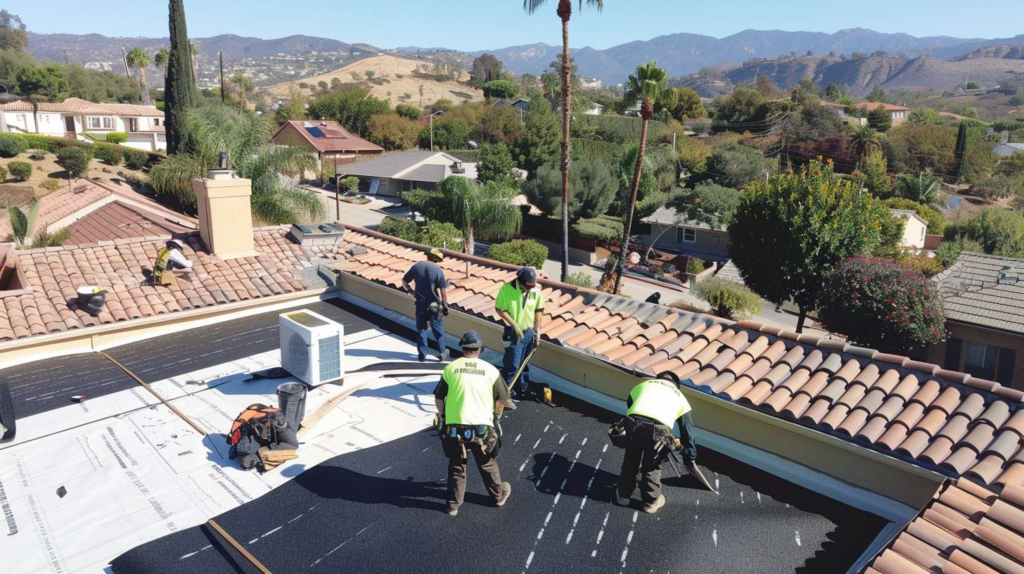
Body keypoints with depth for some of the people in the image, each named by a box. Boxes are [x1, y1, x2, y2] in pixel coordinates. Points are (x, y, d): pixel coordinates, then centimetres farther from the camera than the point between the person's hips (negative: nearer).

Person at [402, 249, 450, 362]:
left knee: (421, 329, 14)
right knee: (438, 330, 13)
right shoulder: (438, 270, -11)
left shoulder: (416, 267, -1)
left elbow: (404, 282, 5)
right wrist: (445, 304, 1)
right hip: (434, 305, -2)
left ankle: (422, 354, 17)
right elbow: (443, 291, -10)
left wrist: (412, 291, 19)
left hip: (420, 304, 2)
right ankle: (442, 353, 22)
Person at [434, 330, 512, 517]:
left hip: (455, 427, 0)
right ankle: (499, 495, 41)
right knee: (487, 464, 22)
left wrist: (443, 416, 23)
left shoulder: (450, 368, -3)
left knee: (456, 466, 19)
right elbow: (501, 399, 5)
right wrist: (497, 416, 25)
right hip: (482, 427, 0)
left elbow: (438, 398, 3)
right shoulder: (490, 370, -3)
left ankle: (454, 504, 30)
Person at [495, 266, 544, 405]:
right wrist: (514, 324, -15)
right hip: (514, 333, -4)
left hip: (529, 332, 4)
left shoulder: (536, 290, -3)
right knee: (512, 365, -5)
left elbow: (539, 310, 7)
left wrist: (537, 330, 3)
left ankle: (523, 391, 30)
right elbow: (499, 309, -10)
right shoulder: (507, 288, -15)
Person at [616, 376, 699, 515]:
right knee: (652, 466, 24)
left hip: (634, 423, 1)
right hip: (658, 429, -1)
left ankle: (623, 495, 41)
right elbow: (687, 430, 31)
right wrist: (690, 457, 39)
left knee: (630, 461, 25)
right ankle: (651, 502, 37)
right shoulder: (679, 397, 29)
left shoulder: (643, 385, 33)